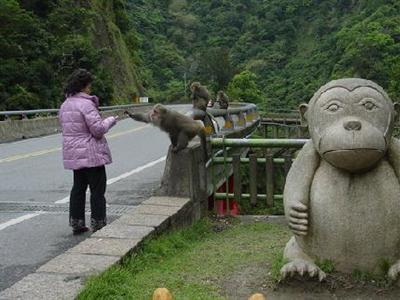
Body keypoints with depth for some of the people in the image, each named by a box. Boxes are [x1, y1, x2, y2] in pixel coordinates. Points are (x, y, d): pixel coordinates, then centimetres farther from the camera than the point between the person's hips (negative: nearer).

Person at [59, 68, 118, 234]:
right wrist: (110, 120, -3)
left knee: (78, 188, 16)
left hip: (73, 154, 9)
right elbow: (98, 129, -21)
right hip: (91, 154, -8)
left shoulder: (65, 105, 10)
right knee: (97, 190, 1)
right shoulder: (86, 104, -17)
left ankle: (76, 223, 20)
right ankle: (98, 225, 6)